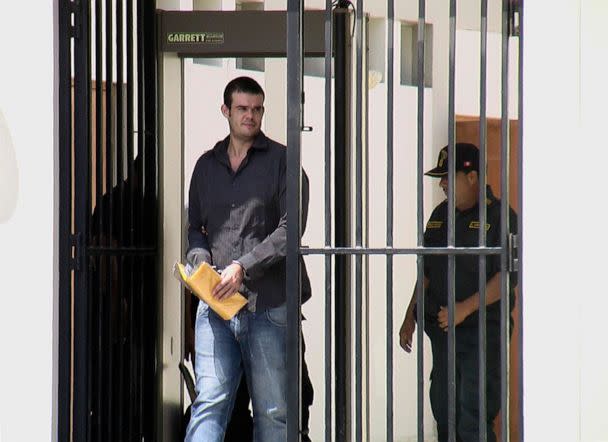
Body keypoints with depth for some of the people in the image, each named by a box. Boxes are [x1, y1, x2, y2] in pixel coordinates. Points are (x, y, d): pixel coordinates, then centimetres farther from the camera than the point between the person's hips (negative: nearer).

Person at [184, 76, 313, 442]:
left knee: (272, 411, 1)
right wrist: (200, 261, 1)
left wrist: (243, 267, -15)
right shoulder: (207, 165, 17)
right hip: (215, 302, 3)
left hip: (268, 303, -3)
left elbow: (289, 229, -7)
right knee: (210, 401, -8)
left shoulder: (282, 161, 3)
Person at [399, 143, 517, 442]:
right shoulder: (441, 215, 13)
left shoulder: (498, 216, -9)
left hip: (482, 330, -7)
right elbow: (427, 271, 21)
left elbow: (507, 276, -16)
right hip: (442, 329, 7)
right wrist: (410, 317, 18)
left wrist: (465, 308, -21)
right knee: (443, 411, 9)